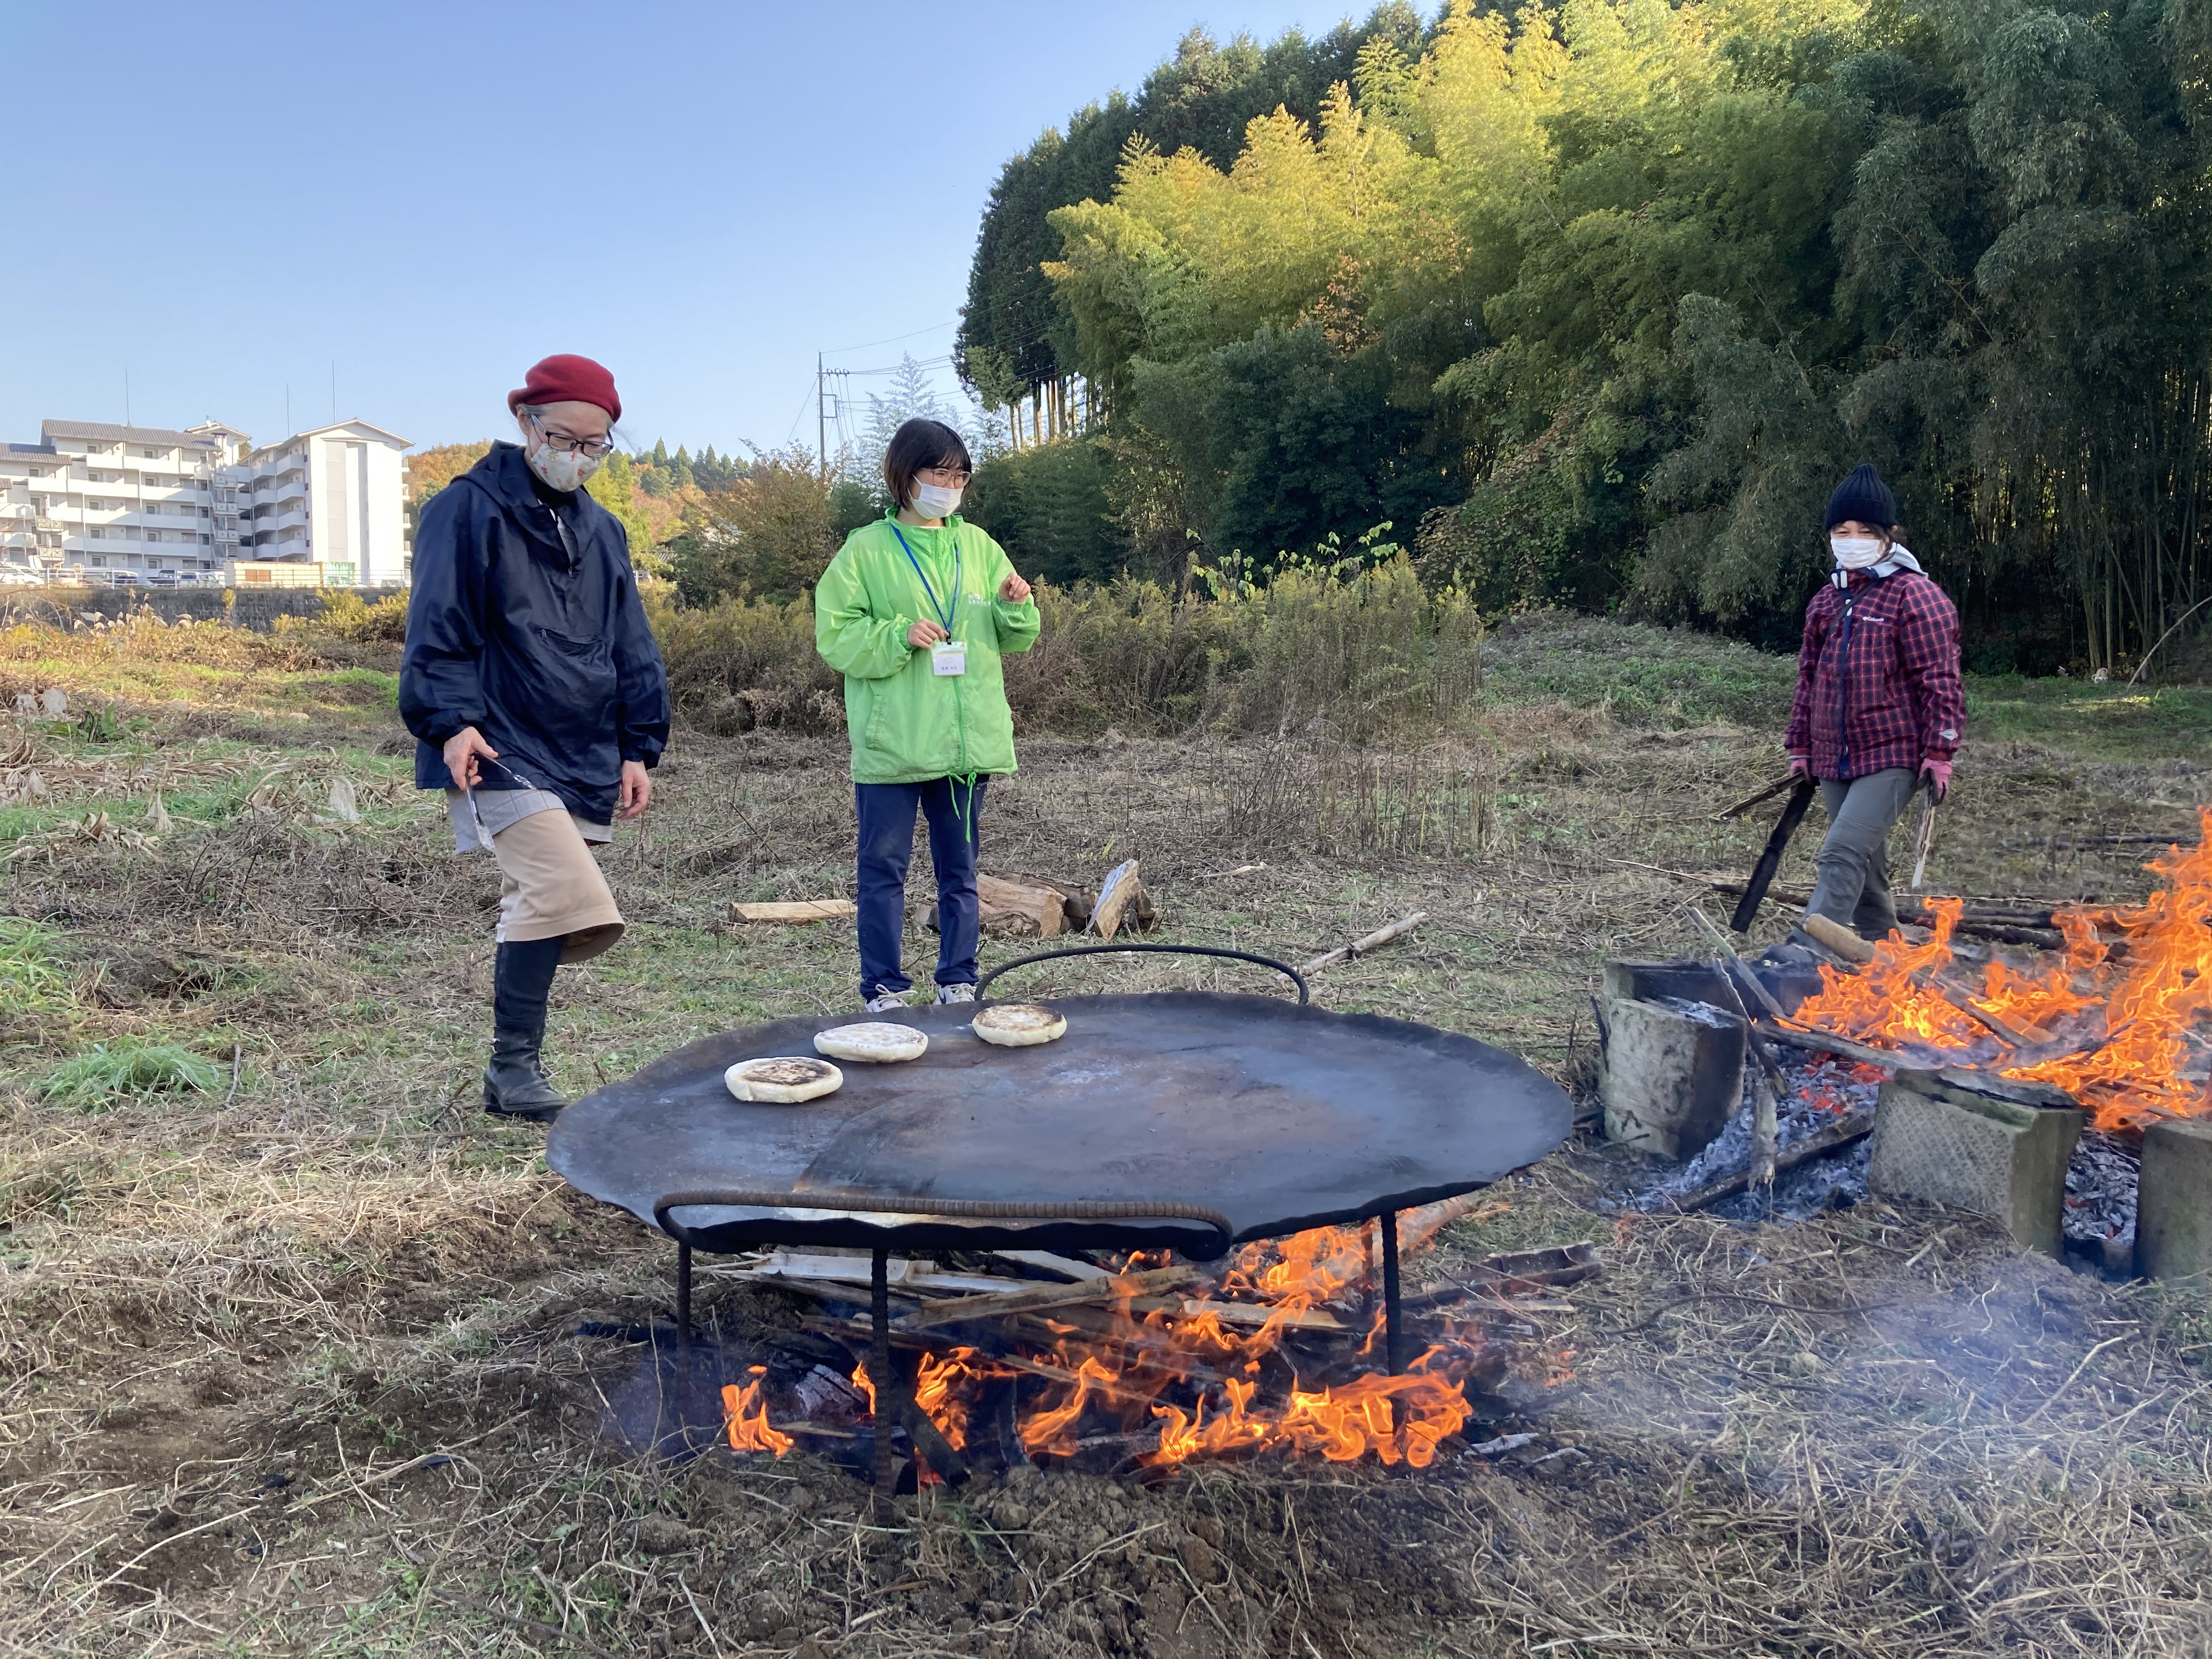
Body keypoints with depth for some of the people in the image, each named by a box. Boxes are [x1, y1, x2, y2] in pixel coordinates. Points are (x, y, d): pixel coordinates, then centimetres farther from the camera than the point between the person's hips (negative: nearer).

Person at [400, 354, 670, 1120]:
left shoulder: (601, 531, 20)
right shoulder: (468, 509, 0)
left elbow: (631, 649, 20)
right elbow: (437, 627, -7)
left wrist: (639, 748, 14)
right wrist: (451, 720, -20)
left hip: (581, 758, 7)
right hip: (502, 751, -7)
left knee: (539, 911, 9)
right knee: (574, 900, -21)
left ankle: (513, 1075, 20)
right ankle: (515, 1069, -8)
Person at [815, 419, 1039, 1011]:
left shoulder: (979, 546, 10)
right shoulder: (867, 549, -2)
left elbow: (1015, 639, 14)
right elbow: (835, 635, -6)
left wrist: (1015, 606, -8)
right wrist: (899, 636, -19)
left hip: (968, 738, 4)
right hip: (892, 742, -4)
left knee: (960, 868, 12)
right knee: (884, 867, 3)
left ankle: (958, 984, 22)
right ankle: (884, 989, 14)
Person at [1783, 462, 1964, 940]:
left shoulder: (1916, 596, -8)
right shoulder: (1825, 601, 13)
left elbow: (1940, 679, -11)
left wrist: (1940, 752, -15)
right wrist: (1801, 747, 17)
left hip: (1892, 757, -7)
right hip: (1835, 760, 7)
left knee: (1843, 856, -19)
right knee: (1867, 870, 15)